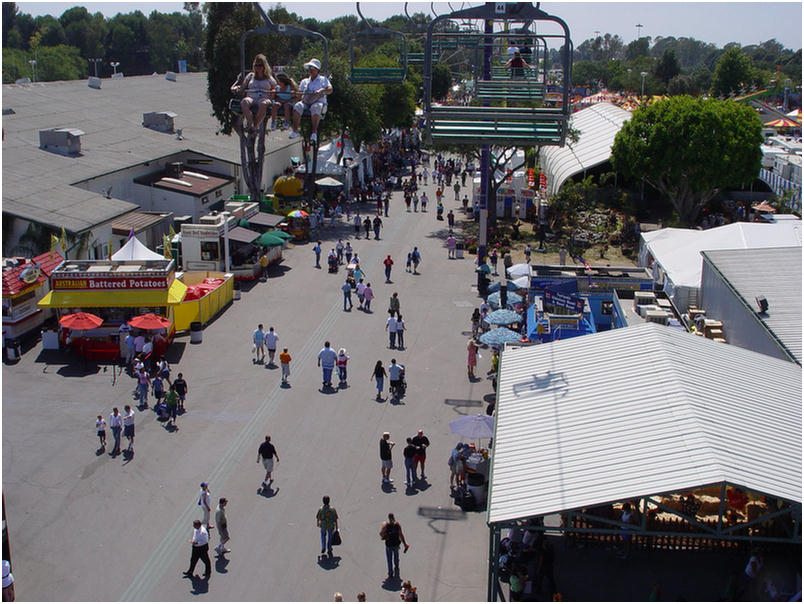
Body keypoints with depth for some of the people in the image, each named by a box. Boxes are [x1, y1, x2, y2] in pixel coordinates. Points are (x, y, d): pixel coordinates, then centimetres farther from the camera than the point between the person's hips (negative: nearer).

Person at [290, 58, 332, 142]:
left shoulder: (323, 79, 15)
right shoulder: (304, 81, 25)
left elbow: (330, 90, -1)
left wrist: (321, 90, -20)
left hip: (319, 101, -3)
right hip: (305, 102, 3)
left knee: (315, 108, -39)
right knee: (297, 106, -29)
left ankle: (314, 132, -38)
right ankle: (295, 130, -29)